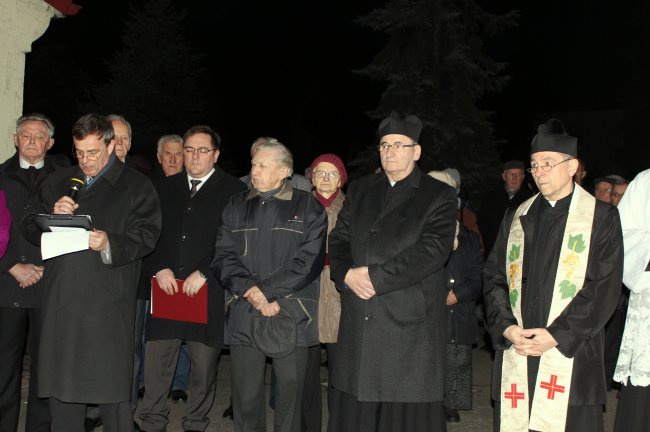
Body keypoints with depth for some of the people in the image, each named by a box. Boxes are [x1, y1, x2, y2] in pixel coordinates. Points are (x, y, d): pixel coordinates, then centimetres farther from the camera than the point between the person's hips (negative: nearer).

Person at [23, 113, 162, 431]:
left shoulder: (136, 187, 4)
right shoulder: (57, 183, 19)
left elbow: (145, 236, -5)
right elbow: (30, 227, 15)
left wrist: (110, 244, -22)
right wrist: (53, 217, -6)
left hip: (108, 302, -4)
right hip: (60, 300, 5)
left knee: (111, 386, -1)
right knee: (60, 383, 10)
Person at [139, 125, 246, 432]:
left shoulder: (234, 191, -1)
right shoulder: (165, 188, 14)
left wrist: (204, 274, -13)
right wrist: (159, 268, -4)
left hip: (209, 291, -3)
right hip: (165, 286, 3)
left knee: (204, 365, 6)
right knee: (155, 360, 3)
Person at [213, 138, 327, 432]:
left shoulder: (308, 208, 3)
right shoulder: (237, 206, 13)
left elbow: (309, 260, -7)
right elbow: (223, 255, 5)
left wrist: (266, 291, -12)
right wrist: (249, 290, -12)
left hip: (291, 316, -2)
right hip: (243, 317, 2)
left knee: (290, 390, 4)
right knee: (246, 395, 4)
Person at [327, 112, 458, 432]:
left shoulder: (439, 196, 1)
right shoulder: (359, 190, 17)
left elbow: (432, 250, -12)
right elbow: (339, 240, 13)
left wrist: (375, 276, -15)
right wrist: (347, 275, -8)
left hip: (411, 325, -4)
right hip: (358, 324, 4)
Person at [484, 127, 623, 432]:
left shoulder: (601, 218, 2)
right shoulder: (517, 218, 15)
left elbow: (605, 287, -5)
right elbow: (493, 277, 11)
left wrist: (556, 335, -12)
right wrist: (506, 327, -5)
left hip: (571, 354, -3)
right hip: (515, 356, 3)